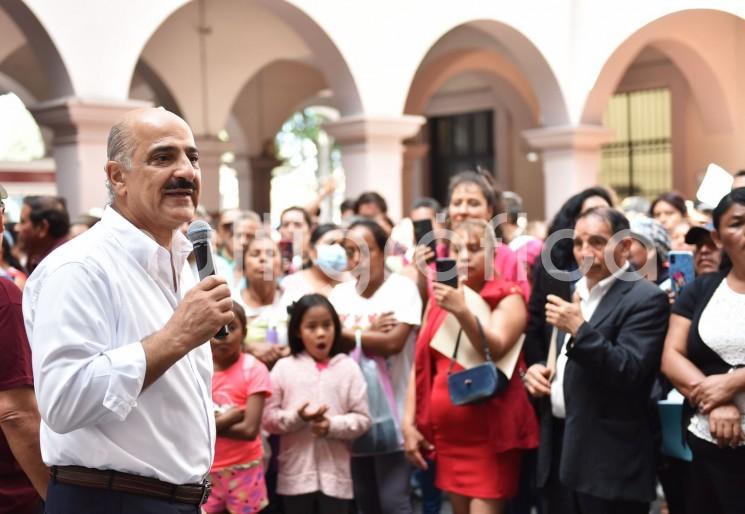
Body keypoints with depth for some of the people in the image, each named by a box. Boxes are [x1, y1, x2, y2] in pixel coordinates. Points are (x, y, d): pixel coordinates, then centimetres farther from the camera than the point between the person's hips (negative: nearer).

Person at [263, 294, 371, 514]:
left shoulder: (348, 368, 1)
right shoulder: (284, 367, 1)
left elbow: (362, 418, -1)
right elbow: (268, 417, 0)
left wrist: (333, 426, -17)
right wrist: (298, 417, -17)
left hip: (335, 473, 0)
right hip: (296, 473, 0)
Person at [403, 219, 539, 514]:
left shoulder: (508, 298, -2)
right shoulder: (440, 297, 12)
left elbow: (495, 349, -20)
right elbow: (420, 364, 11)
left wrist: (462, 311, -31)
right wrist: (409, 423, 4)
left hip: (490, 434, -5)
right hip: (447, 433, 5)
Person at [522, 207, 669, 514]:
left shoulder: (646, 298, -10)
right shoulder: (575, 292, 14)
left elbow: (630, 373, -19)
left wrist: (580, 330, -26)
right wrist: (536, 369, 4)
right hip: (561, 446, 7)